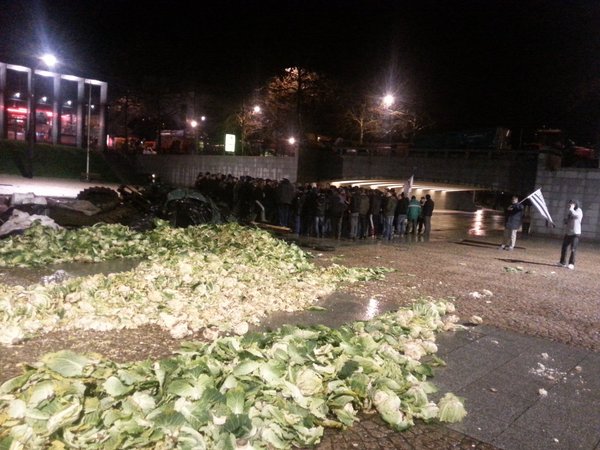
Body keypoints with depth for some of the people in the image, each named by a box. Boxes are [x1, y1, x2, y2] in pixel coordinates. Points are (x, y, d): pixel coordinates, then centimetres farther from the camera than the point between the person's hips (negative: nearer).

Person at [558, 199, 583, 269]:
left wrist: (571, 208, -16)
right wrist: (566, 220, 0)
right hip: (568, 233, 7)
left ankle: (571, 264, -6)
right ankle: (563, 262, 19)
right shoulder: (570, 211, 14)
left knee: (573, 249, -9)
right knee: (564, 248, 9)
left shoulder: (579, 211, -8)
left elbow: (574, 215, -31)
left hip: (575, 233, -7)